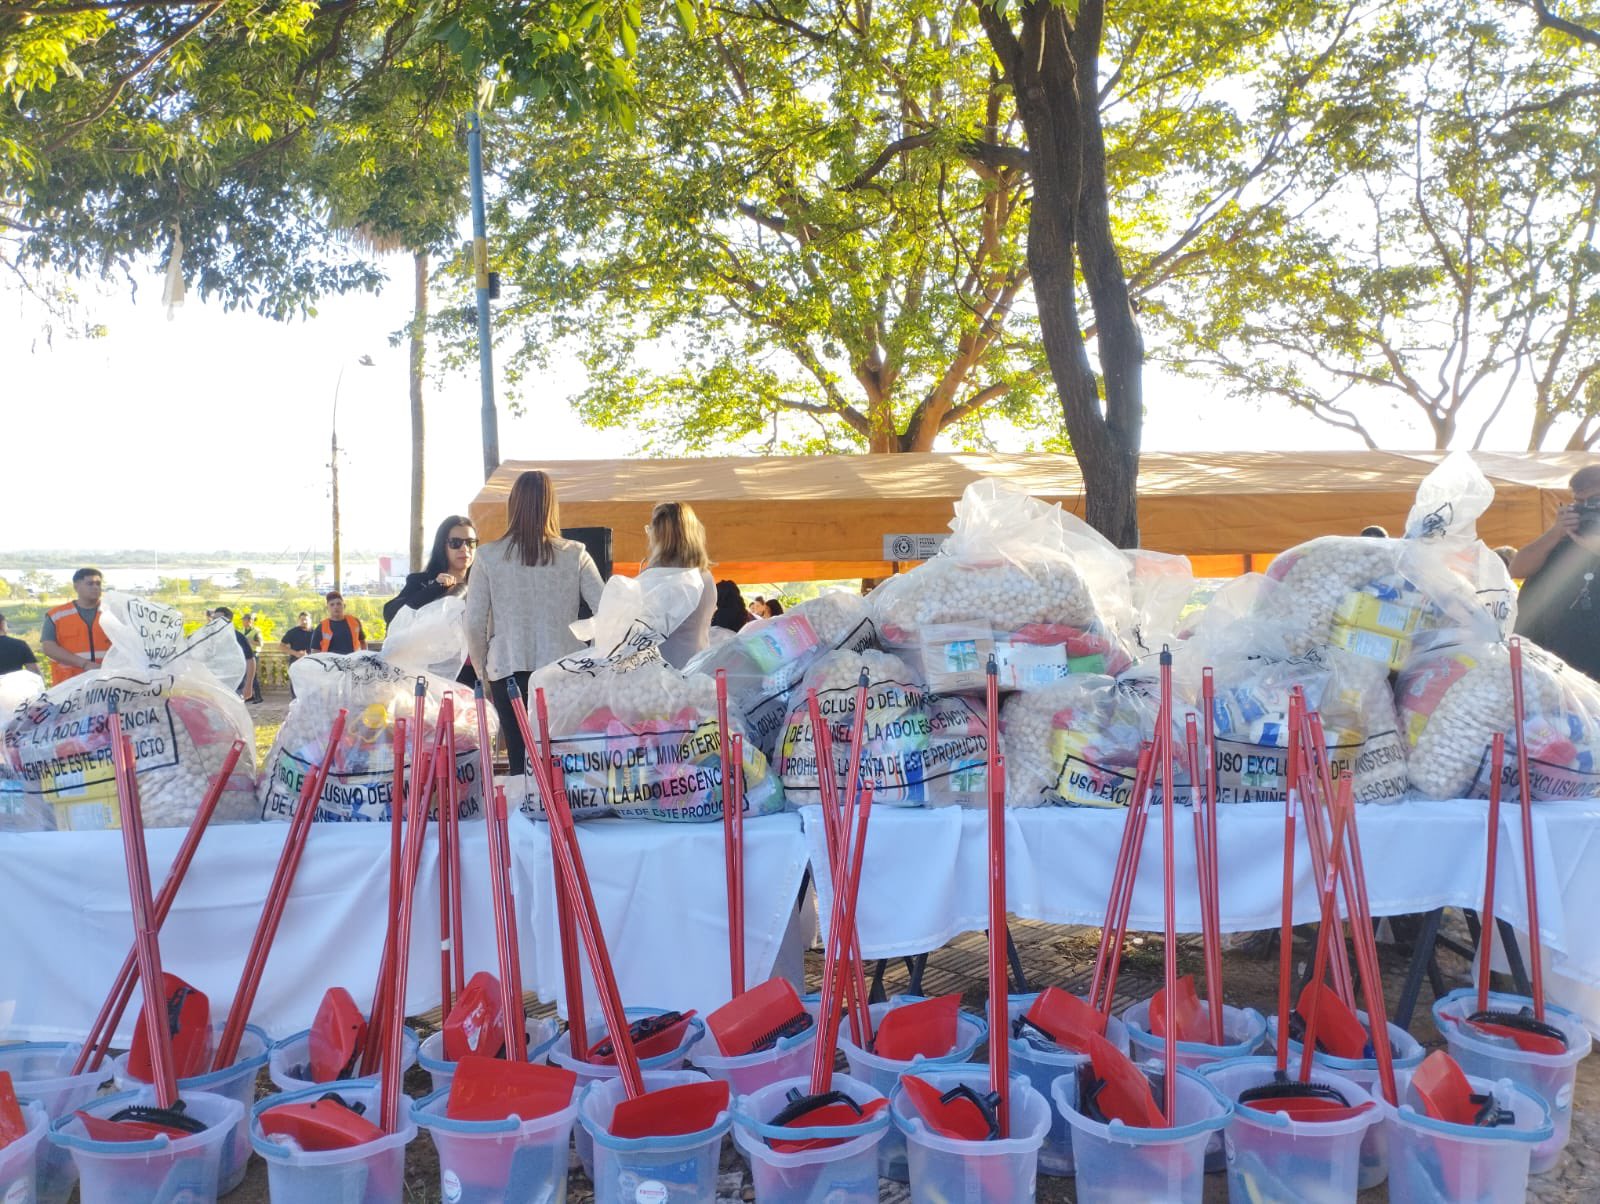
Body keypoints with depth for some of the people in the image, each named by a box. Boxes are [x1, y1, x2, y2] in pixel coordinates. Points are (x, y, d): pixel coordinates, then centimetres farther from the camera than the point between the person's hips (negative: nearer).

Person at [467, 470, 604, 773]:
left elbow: (474, 623, -2)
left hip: (508, 670, 0)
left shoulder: (488, 557, -3)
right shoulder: (574, 555, -3)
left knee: (520, 758, 5)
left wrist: (482, 671, 12)